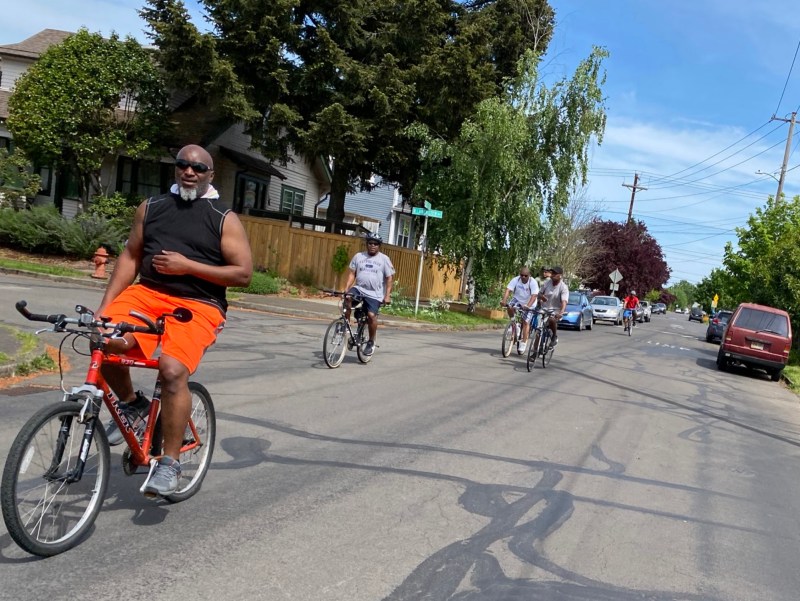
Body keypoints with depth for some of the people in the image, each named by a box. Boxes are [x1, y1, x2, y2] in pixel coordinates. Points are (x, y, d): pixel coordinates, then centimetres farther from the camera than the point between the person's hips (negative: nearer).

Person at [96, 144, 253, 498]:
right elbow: (131, 257, 14)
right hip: (147, 293, 4)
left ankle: (170, 463, -10)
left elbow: (244, 274, -4)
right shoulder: (151, 208, 13)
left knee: (173, 370, -27)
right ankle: (131, 405, 4)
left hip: (198, 306, -3)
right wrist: (104, 306, 3)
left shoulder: (225, 219, 3)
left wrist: (188, 266, -12)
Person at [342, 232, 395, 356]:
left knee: (371, 315, -19)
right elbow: (352, 274, 8)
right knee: (347, 299, -28)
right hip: (359, 289, 2)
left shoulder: (384, 259, 2)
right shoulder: (358, 256, 8)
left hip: (374, 294, -2)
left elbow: (389, 278, 0)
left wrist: (387, 295, -8)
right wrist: (346, 289, -3)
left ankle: (371, 342, 4)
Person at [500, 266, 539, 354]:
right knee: (510, 307, -28)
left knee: (526, 322, -11)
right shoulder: (515, 280, -16)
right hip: (517, 300, 3)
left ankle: (523, 343, -5)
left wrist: (528, 306, -48)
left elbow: (534, 296, -32)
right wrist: (504, 301, -42)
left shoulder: (533, 282, -22)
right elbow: (508, 290, -25)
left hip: (529, 305, -3)